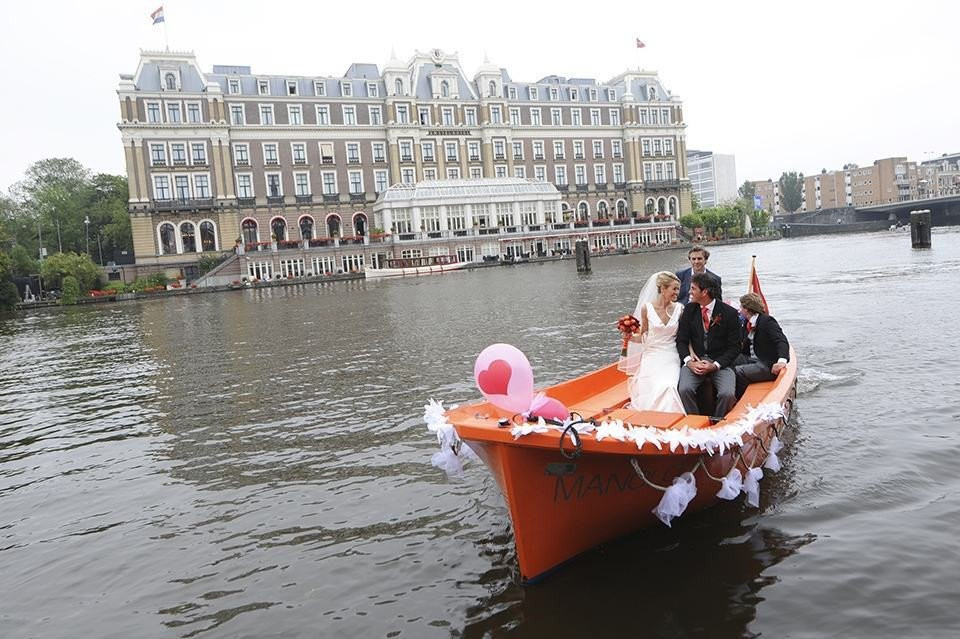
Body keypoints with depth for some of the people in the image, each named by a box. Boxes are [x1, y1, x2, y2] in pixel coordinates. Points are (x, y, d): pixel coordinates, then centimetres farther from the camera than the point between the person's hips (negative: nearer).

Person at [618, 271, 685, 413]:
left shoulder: (679, 309, 2)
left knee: (667, 388, -27)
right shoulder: (647, 308, -1)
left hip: (671, 359, 0)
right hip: (651, 357, 0)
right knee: (650, 392, -23)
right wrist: (630, 337, -10)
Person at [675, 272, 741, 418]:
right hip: (694, 361, 2)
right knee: (684, 389, -26)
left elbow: (735, 347, -1)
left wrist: (715, 365, -14)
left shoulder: (730, 313, -3)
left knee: (727, 394, -27)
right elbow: (681, 340, 6)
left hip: (720, 363, -2)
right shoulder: (689, 310, 7)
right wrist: (689, 361, -12)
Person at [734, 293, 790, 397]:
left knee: (737, 372, -28)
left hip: (768, 366, -9)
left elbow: (782, 342, -25)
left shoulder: (767, 321, -12)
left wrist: (782, 361, -42)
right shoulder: (747, 323, 15)